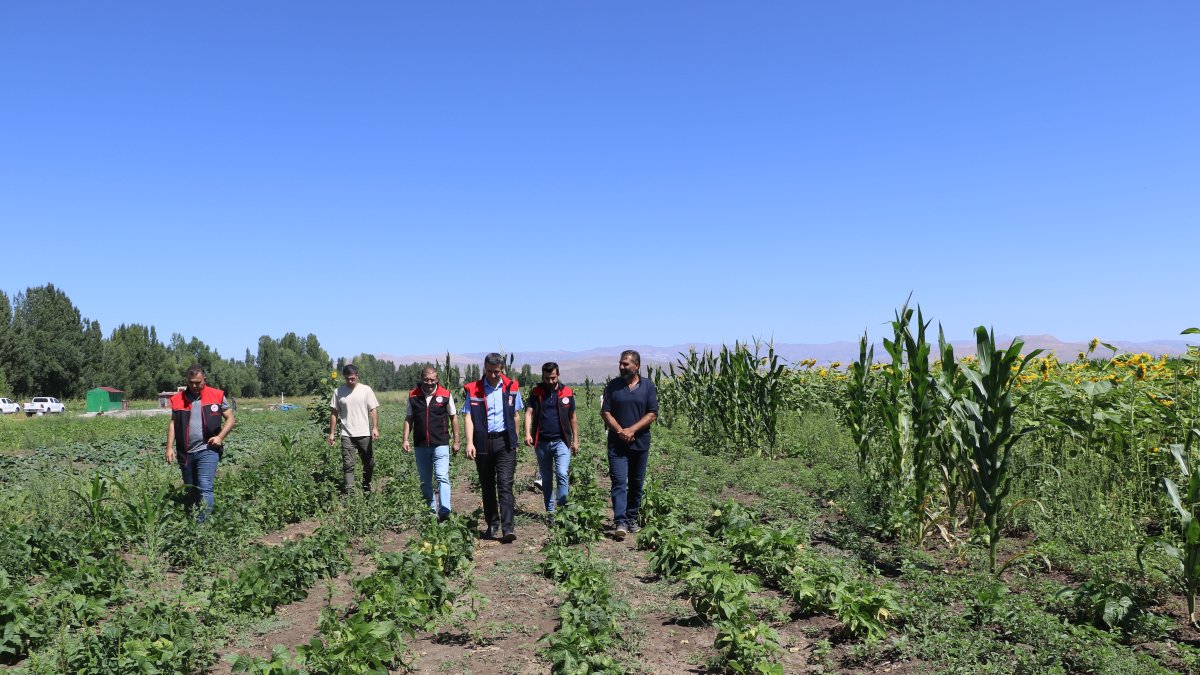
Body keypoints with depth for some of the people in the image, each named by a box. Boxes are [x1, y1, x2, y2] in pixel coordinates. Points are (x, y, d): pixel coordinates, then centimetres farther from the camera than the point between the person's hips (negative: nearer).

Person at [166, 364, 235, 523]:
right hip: (185, 453, 4)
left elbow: (230, 418, 5)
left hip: (208, 450, -3)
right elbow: (173, 424, 10)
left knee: (205, 489, -14)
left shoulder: (217, 396, 0)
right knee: (191, 491, 14)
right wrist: (170, 447, 0)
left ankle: (201, 523, -14)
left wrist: (220, 436, -10)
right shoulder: (178, 399, 7)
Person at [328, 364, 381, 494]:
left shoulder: (366, 390, 0)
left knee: (369, 463, 9)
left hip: (365, 434, 0)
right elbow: (334, 413, 6)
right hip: (347, 435, 0)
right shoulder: (339, 392, 3)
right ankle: (348, 493, -4)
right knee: (348, 465, -4)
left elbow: (373, 410, -2)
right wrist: (332, 433, 2)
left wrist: (375, 428, -14)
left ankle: (366, 489, 27)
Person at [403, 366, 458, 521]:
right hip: (420, 446, 3)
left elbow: (453, 418, 4)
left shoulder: (445, 395, -3)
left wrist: (456, 441, 4)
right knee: (425, 481, 11)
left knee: (442, 477, -16)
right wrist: (405, 439, -1)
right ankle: (431, 510, 24)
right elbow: (408, 419, 9)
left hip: (441, 444, -3)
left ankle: (444, 511, -21)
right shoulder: (413, 396, 3)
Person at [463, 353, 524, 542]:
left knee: (505, 485, -9)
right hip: (482, 443, 1)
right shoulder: (472, 390, 1)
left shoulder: (512, 388, 4)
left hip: (505, 442, -1)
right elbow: (468, 417, -4)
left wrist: (514, 440, 11)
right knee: (487, 487, 10)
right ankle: (493, 525, 22)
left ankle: (508, 528, -12)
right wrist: (470, 442, -15)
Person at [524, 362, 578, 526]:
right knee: (546, 479, 10)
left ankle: (562, 507, -10)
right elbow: (529, 413, -6)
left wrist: (575, 440, 6)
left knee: (562, 473, -19)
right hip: (542, 442, 2)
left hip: (561, 441, -2)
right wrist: (527, 434, -22)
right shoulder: (536, 392, 3)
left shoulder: (567, 393, 2)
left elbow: (572, 418, 8)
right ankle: (550, 512, 19)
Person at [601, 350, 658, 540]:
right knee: (619, 482, -10)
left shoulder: (648, 386, 2)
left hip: (640, 444, 1)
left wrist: (632, 430, -14)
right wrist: (620, 431, -14)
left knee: (636, 483, 10)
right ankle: (620, 523, -15)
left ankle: (632, 518, 25)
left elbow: (653, 414, -4)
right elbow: (606, 412, 0)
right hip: (617, 444, -1)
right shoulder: (613, 386, 3)